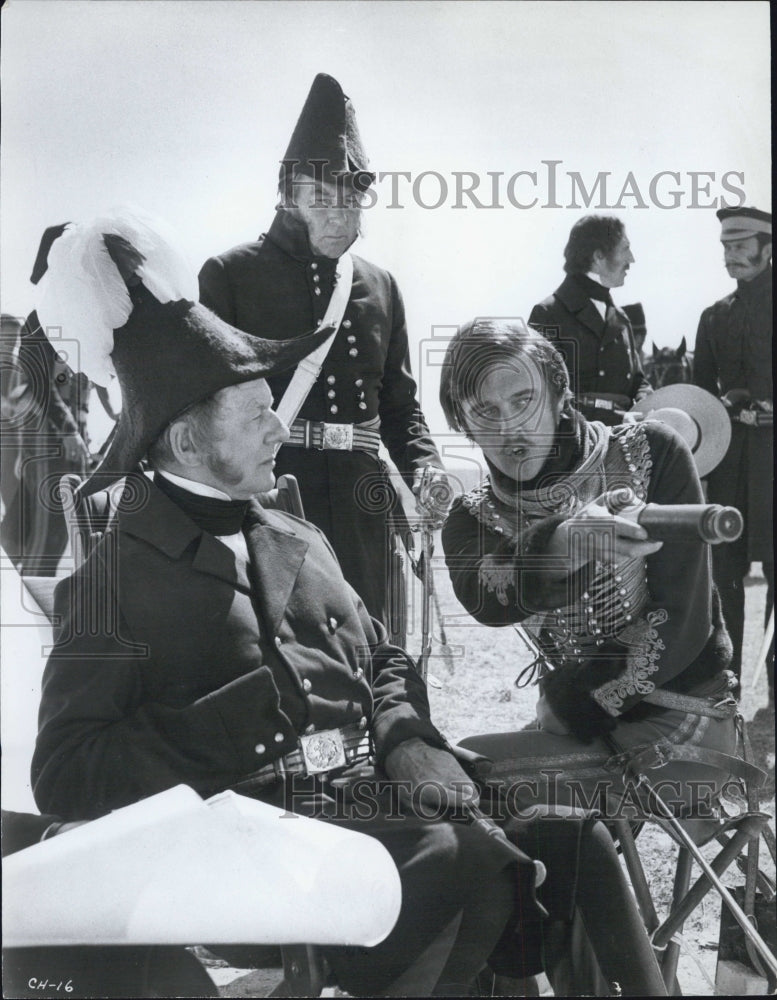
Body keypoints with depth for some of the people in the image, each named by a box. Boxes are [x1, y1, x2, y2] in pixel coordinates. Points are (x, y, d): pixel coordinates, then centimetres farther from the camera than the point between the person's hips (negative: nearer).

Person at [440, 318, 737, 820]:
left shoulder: (649, 452, -7)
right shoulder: (474, 518, 1)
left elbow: (683, 618, -13)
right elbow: (484, 599, -24)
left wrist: (576, 708, -11)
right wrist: (563, 543, -45)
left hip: (677, 717, -5)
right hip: (569, 724, 5)